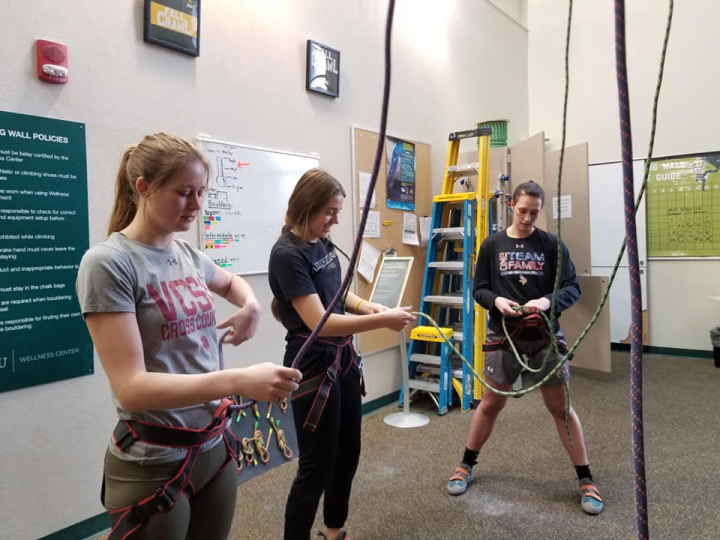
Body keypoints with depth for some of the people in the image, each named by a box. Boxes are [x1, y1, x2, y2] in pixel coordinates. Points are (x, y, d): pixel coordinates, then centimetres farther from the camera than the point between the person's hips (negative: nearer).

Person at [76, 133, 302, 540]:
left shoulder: (188, 255, 3)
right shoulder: (108, 263, -16)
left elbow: (231, 282, 26)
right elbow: (131, 388, -23)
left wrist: (251, 306, 3)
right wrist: (238, 380, -33)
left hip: (215, 448, 7)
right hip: (153, 465, -6)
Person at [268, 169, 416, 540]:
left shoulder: (323, 244, 4)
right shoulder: (287, 254, -21)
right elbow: (319, 322, -26)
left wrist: (365, 306, -2)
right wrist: (382, 321, -24)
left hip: (343, 357, 9)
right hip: (314, 366, -9)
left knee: (348, 452, 20)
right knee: (317, 465, 3)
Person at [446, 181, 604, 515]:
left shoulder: (552, 244, -2)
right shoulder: (492, 245, 0)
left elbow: (573, 288, -4)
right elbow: (479, 289, 2)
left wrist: (548, 301, -23)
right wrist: (496, 300, -19)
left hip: (545, 338, 0)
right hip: (503, 337, 1)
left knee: (561, 408, 8)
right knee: (490, 404, 12)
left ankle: (586, 480, 24)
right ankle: (466, 466, 29)